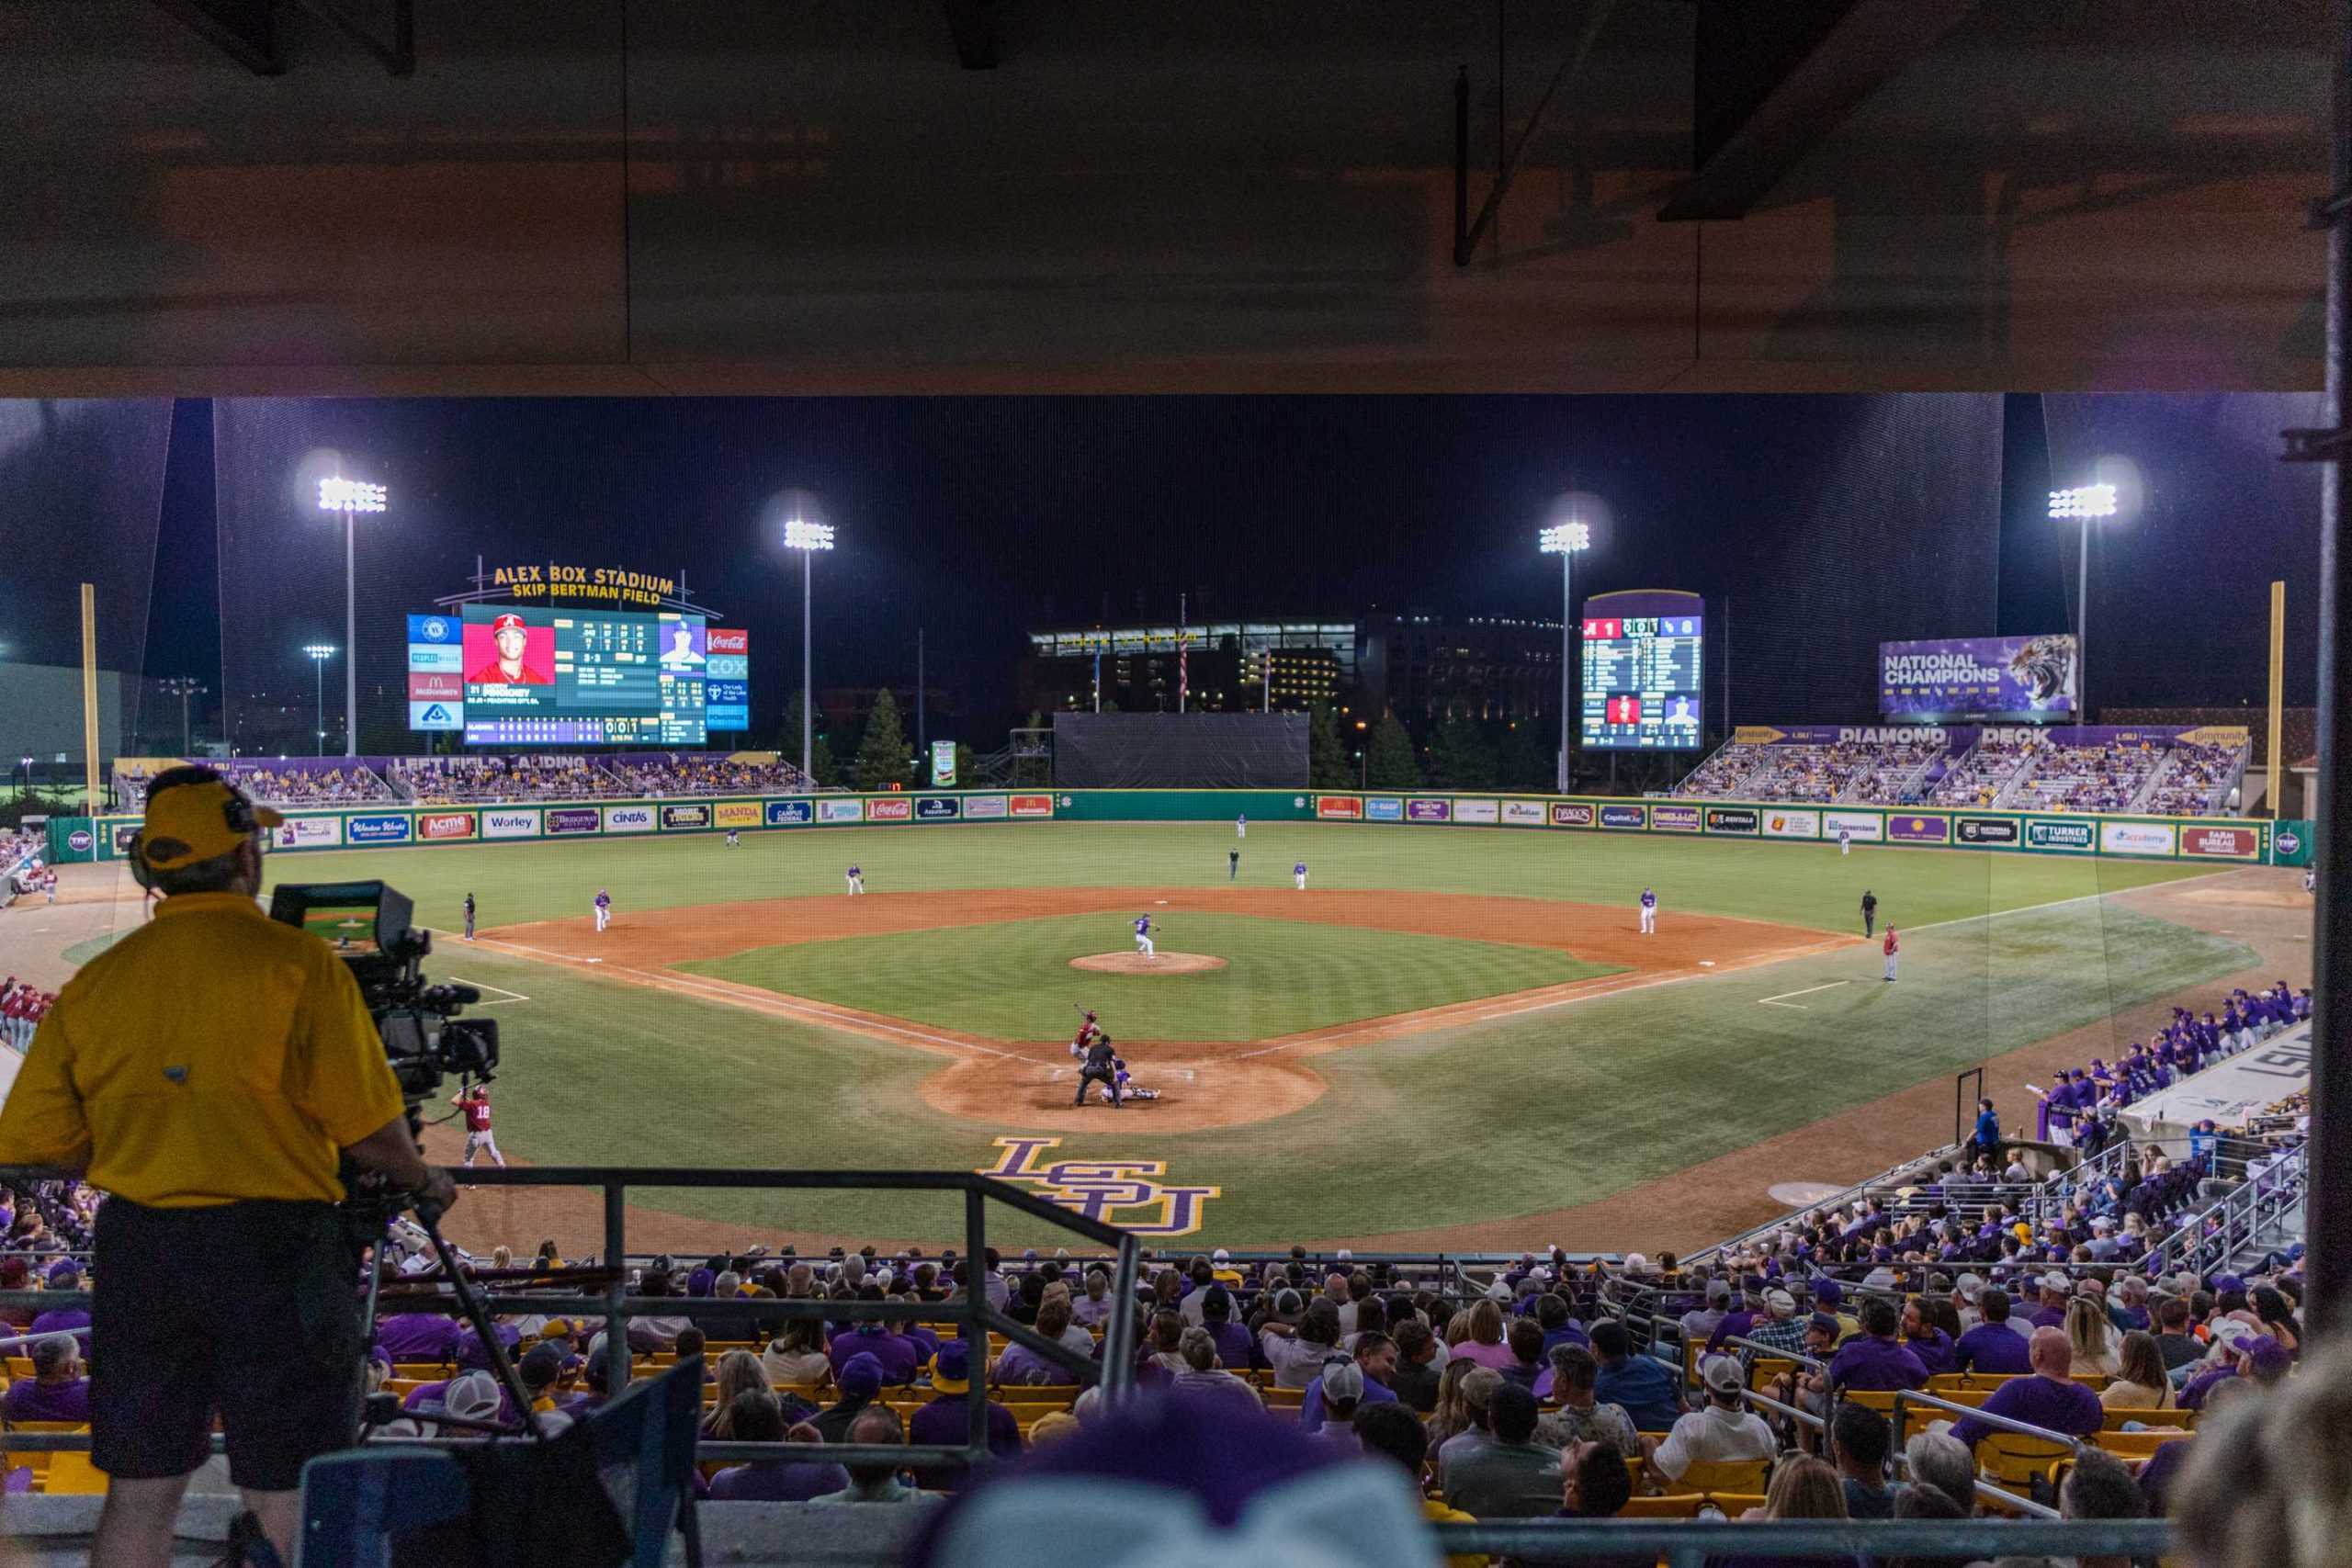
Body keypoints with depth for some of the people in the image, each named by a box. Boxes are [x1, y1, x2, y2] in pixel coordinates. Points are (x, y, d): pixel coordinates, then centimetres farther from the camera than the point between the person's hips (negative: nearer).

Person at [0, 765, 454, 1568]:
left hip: (138, 1250, 5)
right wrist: (425, 1182, 6)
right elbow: (369, 1131, -13)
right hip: (275, 1245, -5)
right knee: (287, 1503, 5)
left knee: (138, 1495, 16)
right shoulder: (297, 962, -11)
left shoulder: (94, 982, 3)